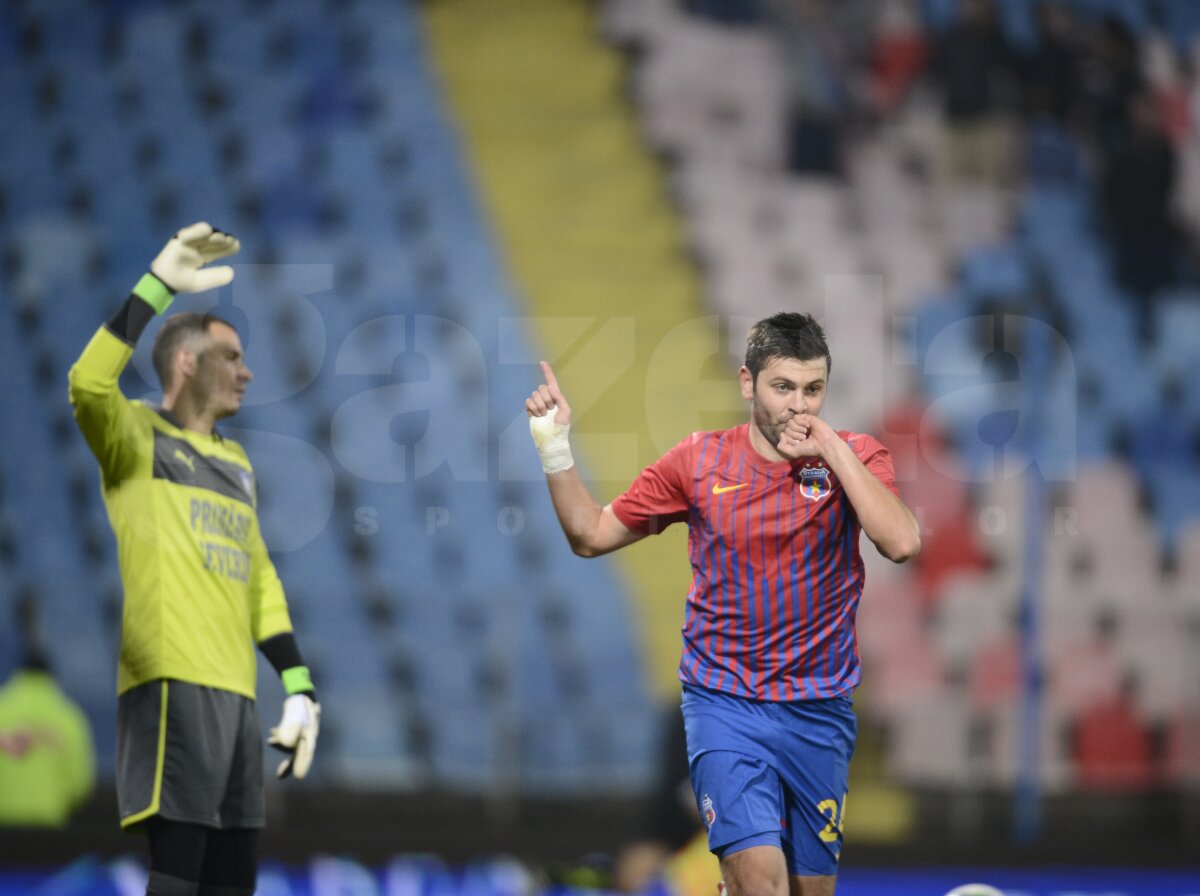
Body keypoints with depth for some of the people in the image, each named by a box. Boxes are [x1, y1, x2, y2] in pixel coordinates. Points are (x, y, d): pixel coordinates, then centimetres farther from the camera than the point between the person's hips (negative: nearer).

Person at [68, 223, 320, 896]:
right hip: (173, 684, -8)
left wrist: (299, 683, 16)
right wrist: (161, 286, -19)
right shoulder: (140, 437, 2)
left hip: (236, 690, 8)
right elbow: (89, 383, -20)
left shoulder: (236, 462, 24)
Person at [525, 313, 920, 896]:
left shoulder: (854, 459, -2)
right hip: (724, 704, -1)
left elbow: (902, 543, -21)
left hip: (818, 714, 2)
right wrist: (554, 450, -4)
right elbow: (591, 534, 9)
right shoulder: (699, 462, 0)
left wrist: (831, 449, -20)